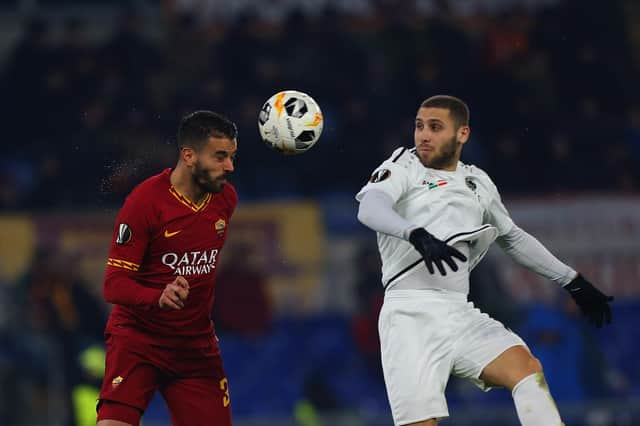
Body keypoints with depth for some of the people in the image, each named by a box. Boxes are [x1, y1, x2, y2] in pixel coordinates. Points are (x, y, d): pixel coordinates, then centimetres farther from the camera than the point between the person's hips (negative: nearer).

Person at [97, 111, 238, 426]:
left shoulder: (226, 197, 2)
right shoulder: (144, 201, -16)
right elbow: (114, 286, -18)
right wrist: (159, 298, -35)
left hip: (197, 346, 6)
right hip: (137, 338, -6)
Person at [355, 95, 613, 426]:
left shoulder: (478, 182, 20)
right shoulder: (404, 167, 4)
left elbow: (512, 237, 34)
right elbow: (369, 208, -16)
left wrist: (572, 282, 32)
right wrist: (417, 235, -35)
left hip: (460, 314, 5)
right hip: (411, 314, -5)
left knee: (527, 368, -19)